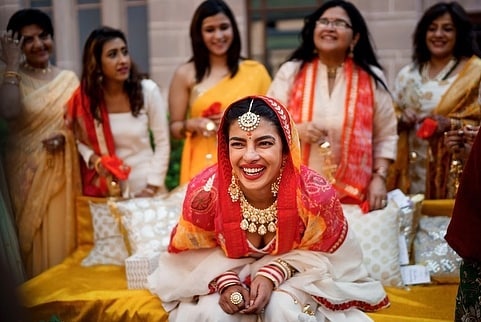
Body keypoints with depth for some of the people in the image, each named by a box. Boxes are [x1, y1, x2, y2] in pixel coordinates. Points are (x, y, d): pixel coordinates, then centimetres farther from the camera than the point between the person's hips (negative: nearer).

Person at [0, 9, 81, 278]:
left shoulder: (69, 79, 6)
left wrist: (65, 136, -12)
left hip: (62, 172, 2)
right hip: (27, 170, -2)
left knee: (63, 235, 7)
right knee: (34, 237, 1)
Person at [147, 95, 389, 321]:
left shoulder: (315, 193, -29)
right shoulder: (205, 191, -27)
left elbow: (318, 252, -11)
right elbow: (195, 250, -8)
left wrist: (272, 275, -26)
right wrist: (226, 282, -25)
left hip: (293, 271, 0)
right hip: (226, 268, 1)